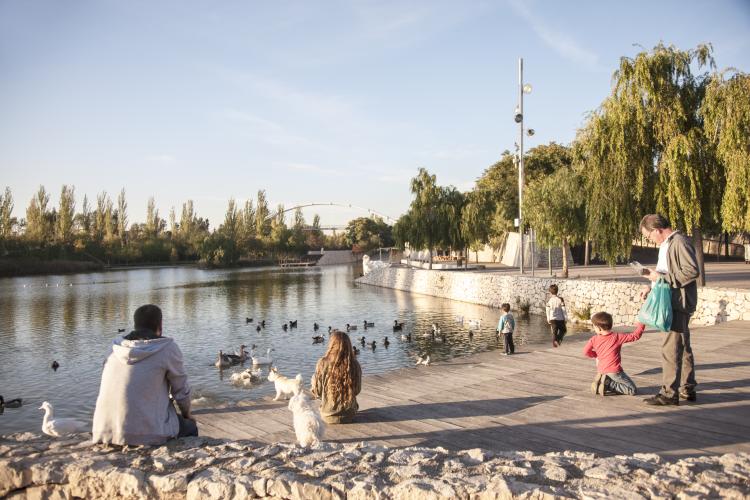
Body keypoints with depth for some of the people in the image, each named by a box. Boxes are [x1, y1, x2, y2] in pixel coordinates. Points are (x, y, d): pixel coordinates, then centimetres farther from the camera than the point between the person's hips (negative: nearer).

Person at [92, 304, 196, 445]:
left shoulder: (116, 349, 10)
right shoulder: (167, 348, -6)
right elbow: (181, 389, 1)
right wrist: (187, 414, 21)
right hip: (146, 434, -6)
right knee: (190, 427, 20)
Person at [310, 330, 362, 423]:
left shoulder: (323, 363, -18)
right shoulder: (355, 365, -12)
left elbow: (316, 392, -9)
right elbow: (357, 390, 3)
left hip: (329, 416, -2)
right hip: (349, 415, 3)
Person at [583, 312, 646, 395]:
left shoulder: (594, 339, -1)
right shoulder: (617, 337, -7)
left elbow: (586, 352, 0)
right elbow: (635, 336, -5)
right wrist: (640, 326, 9)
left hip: (601, 371, 5)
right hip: (614, 371, -5)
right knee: (632, 389, 5)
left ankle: (601, 381, 0)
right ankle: (608, 384, -12)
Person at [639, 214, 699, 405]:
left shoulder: (679, 242, -15)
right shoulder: (666, 245, 16)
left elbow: (692, 271, -23)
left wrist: (662, 278, -19)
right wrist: (651, 286, 9)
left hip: (680, 303, -11)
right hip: (673, 302, 11)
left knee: (671, 347, -10)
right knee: (683, 346, 17)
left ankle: (669, 393, -6)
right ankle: (688, 389, 27)